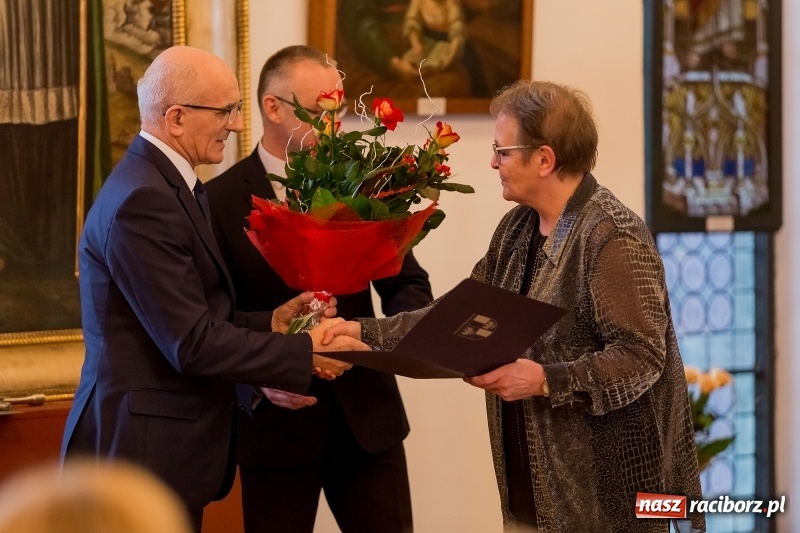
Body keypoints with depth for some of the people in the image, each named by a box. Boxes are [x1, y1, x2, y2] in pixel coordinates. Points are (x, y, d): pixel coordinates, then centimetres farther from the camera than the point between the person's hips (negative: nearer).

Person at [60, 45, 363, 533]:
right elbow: (192, 343, -22)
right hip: (141, 455, -10)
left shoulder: (169, 183, 11)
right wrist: (306, 353, -15)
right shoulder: (142, 202, -20)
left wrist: (270, 323, 1)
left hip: (172, 449, 10)